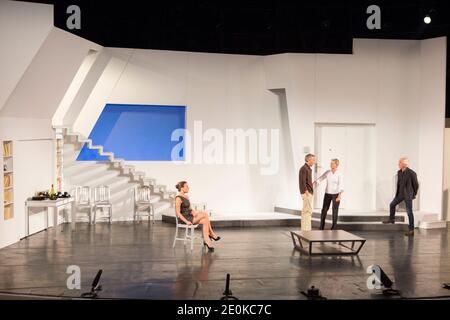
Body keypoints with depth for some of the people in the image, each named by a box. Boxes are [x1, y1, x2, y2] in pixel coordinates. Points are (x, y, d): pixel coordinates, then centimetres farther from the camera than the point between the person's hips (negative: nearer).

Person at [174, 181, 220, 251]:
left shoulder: (187, 197, 14)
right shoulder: (178, 198, -14)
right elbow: (178, 213, -17)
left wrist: (195, 213, 2)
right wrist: (186, 221, -21)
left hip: (189, 216, 9)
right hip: (184, 218, -9)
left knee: (205, 221, -16)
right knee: (205, 215, -19)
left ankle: (206, 240, -16)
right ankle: (212, 235, -10)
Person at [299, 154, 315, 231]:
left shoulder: (308, 169, 17)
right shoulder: (303, 168, -14)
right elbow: (302, 182, -20)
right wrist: (306, 192, -21)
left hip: (309, 192, 10)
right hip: (306, 193, -10)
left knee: (306, 210, 12)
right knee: (308, 210, -9)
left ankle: (304, 228, 17)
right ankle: (306, 229, -7)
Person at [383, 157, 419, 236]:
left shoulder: (411, 173, -16)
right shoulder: (399, 172, 4)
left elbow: (416, 184, -8)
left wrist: (413, 194, -1)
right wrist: (398, 192, 13)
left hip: (408, 195, -7)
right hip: (400, 194, 7)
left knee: (409, 212, -3)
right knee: (392, 205, 16)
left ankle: (411, 230, 3)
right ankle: (391, 219, 39)